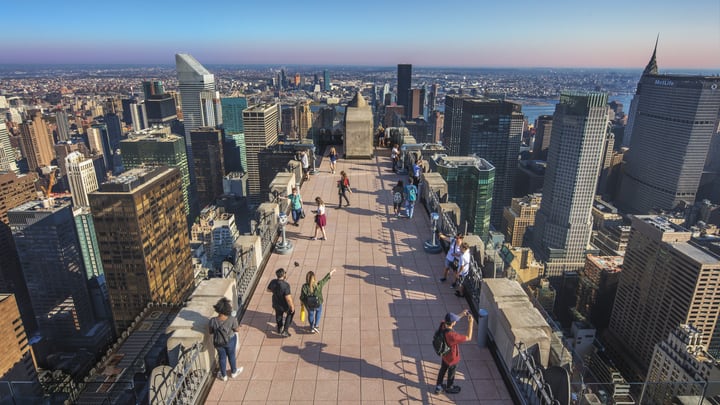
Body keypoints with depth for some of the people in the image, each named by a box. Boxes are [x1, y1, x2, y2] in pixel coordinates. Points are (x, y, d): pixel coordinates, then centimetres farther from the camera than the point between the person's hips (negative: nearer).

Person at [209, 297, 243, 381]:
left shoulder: (213, 321, -29)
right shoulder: (232, 319, -32)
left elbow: (211, 332, -10)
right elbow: (236, 330, -14)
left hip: (218, 342, 1)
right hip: (230, 341, -1)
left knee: (222, 357, 25)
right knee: (231, 355, 26)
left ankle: (223, 375, 46)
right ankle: (234, 372, 50)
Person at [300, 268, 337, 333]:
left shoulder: (304, 286, -24)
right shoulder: (318, 284, -25)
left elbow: (302, 297, -11)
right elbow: (325, 279, -10)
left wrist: (301, 302, 10)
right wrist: (331, 272, 5)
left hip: (308, 305, 1)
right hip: (317, 304, 0)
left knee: (310, 313, 29)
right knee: (318, 311, 32)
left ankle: (312, 327, 41)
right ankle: (316, 325, 32)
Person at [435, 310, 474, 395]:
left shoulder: (442, 325, -25)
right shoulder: (452, 335, -45)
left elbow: (451, 321, -1)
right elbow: (468, 338, -33)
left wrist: (462, 315, -6)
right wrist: (470, 323, -31)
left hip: (444, 355, 6)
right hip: (452, 358, -6)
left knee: (442, 370, 30)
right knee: (451, 373, 25)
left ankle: (438, 386, 51)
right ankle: (449, 388, 52)